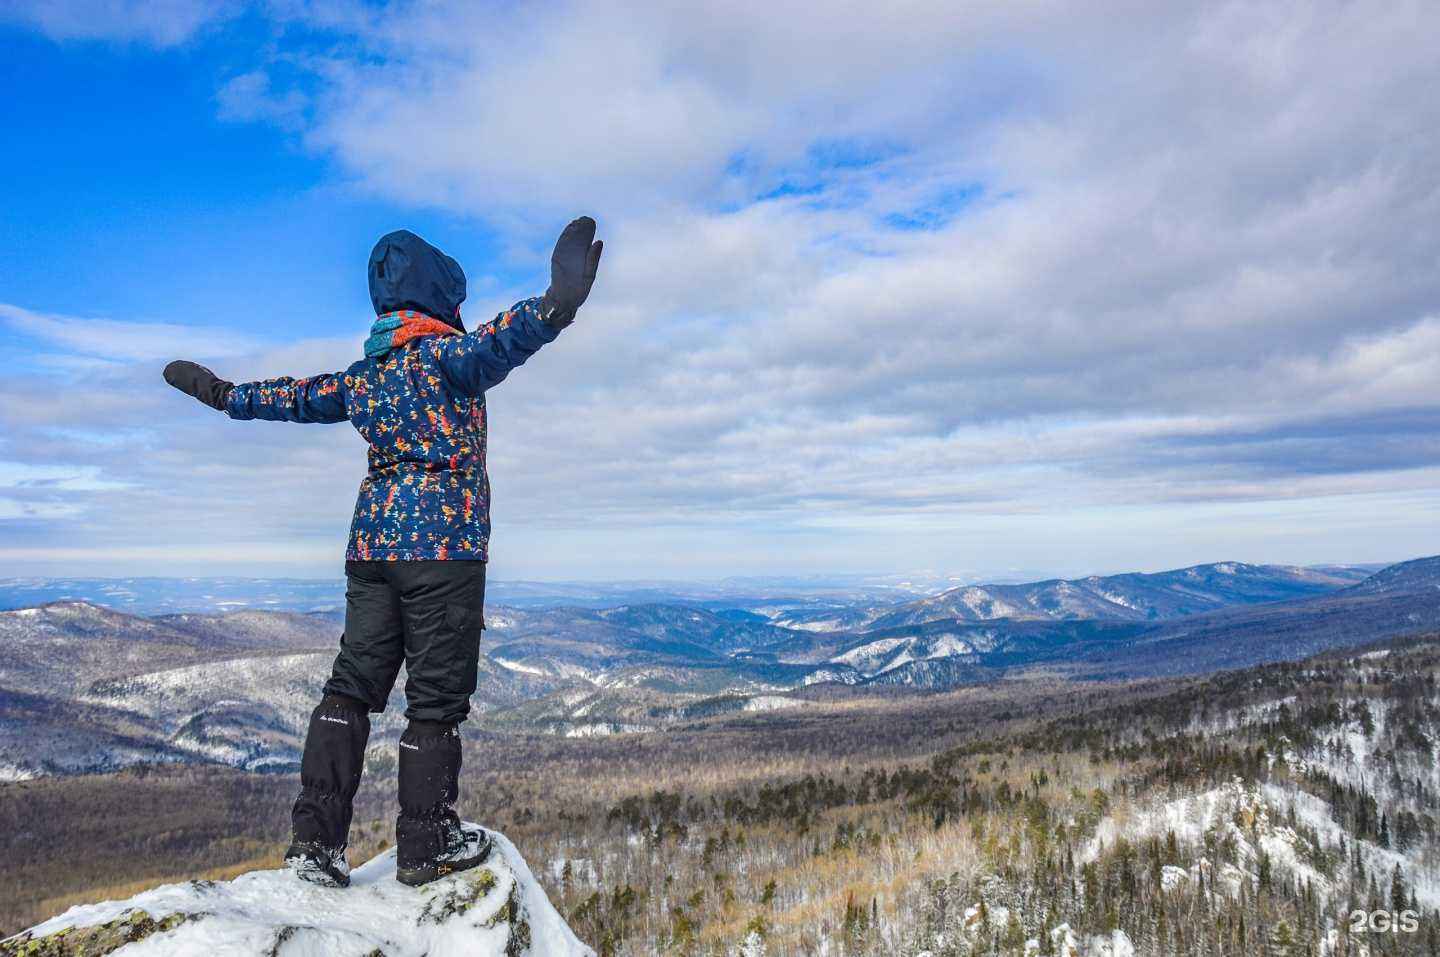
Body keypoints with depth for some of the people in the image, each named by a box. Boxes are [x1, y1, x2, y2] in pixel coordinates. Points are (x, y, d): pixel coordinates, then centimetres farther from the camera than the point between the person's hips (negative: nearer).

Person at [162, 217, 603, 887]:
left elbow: (295, 397, 28)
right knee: (437, 696, 1)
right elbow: (491, 345, -30)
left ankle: (315, 839, 12)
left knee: (353, 682, 11)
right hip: (445, 541, -7)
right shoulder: (446, 354, -7)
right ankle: (426, 848, 10)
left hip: (372, 541, 7)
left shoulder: (363, 372, 15)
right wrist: (553, 307, -49)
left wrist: (223, 395, 47)